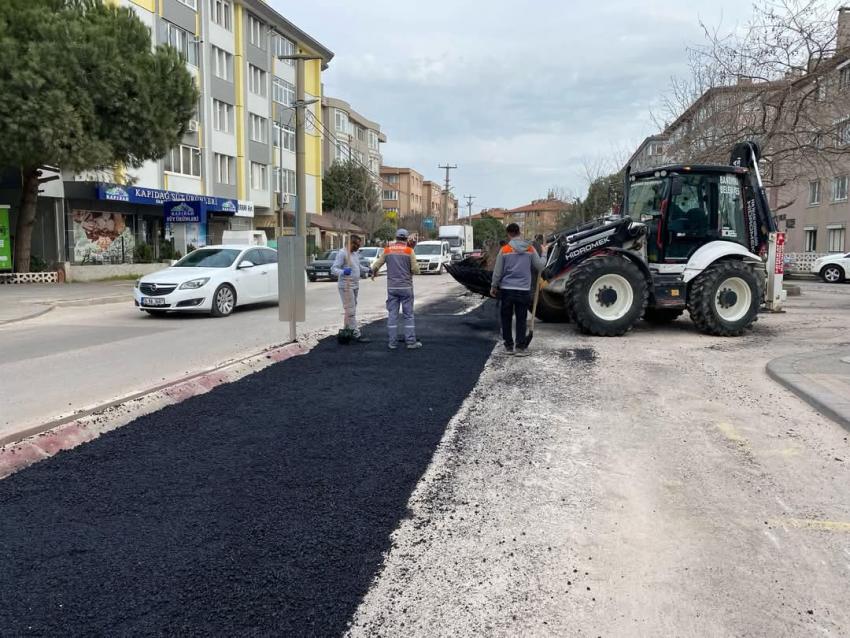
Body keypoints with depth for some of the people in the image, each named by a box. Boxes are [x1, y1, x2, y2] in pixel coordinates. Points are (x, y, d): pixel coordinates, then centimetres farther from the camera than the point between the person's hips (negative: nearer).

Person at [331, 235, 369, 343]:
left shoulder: (356, 253, 14)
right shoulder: (342, 253, -13)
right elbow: (334, 269, -19)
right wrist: (343, 272, -38)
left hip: (355, 285, 9)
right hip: (346, 286, -9)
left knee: (350, 309, 14)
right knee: (351, 311, -9)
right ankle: (357, 334, -10)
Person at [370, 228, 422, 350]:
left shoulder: (388, 250, 3)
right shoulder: (409, 250, -5)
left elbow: (376, 265, 8)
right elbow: (416, 270, -9)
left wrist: (374, 273, 30)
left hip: (392, 287, 3)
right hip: (406, 287, -2)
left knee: (392, 314, 6)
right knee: (408, 315, 2)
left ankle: (392, 342, 6)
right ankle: (411, 342, 2)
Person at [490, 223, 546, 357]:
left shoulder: (504, 250, -4)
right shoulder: (530, 249, 0)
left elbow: (497, 272, -1)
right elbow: (540, 266, 5)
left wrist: (494, 287, 13)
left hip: (506, 289, 0)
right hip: (524, 290, 1)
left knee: (506, 318, 11)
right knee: (521, 319, 6)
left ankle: (508, 346, 14)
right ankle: (521, 347, 4)